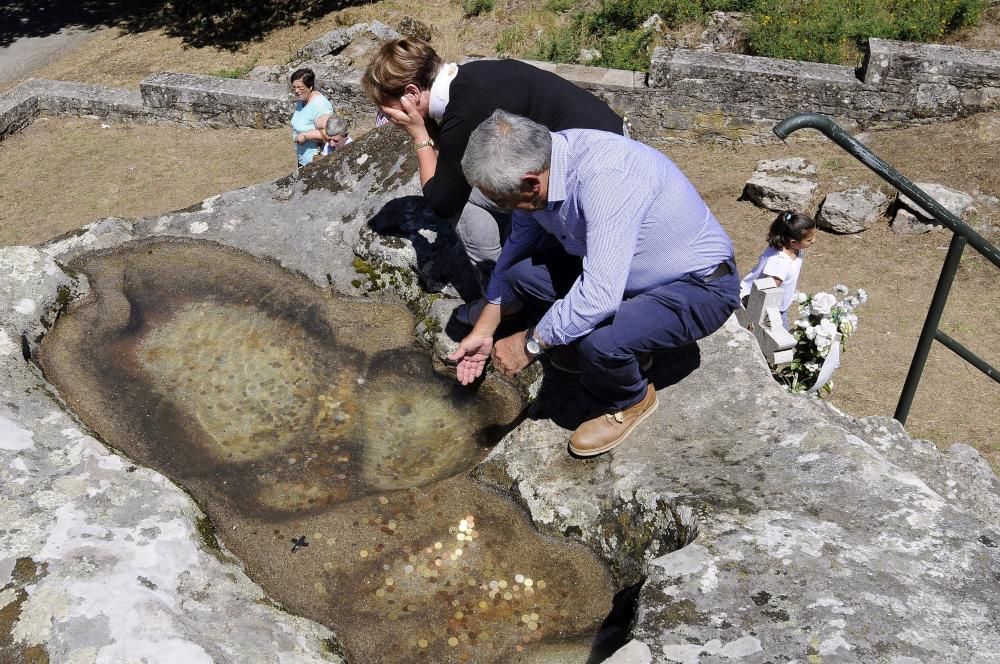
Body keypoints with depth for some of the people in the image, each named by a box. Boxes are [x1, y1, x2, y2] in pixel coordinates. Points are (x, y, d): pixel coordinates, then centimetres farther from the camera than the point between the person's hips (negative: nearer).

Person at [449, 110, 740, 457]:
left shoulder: (605, 177, -36)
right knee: (520, 272, -9)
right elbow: (518, 244, 6)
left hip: (698, 285, -7)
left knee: (599, 342, -32)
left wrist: (530, 343, -25)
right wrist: (484, 332, 7)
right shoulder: (538, 162, -10)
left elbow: (600, 294, -40)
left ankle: (628, 402, 3)